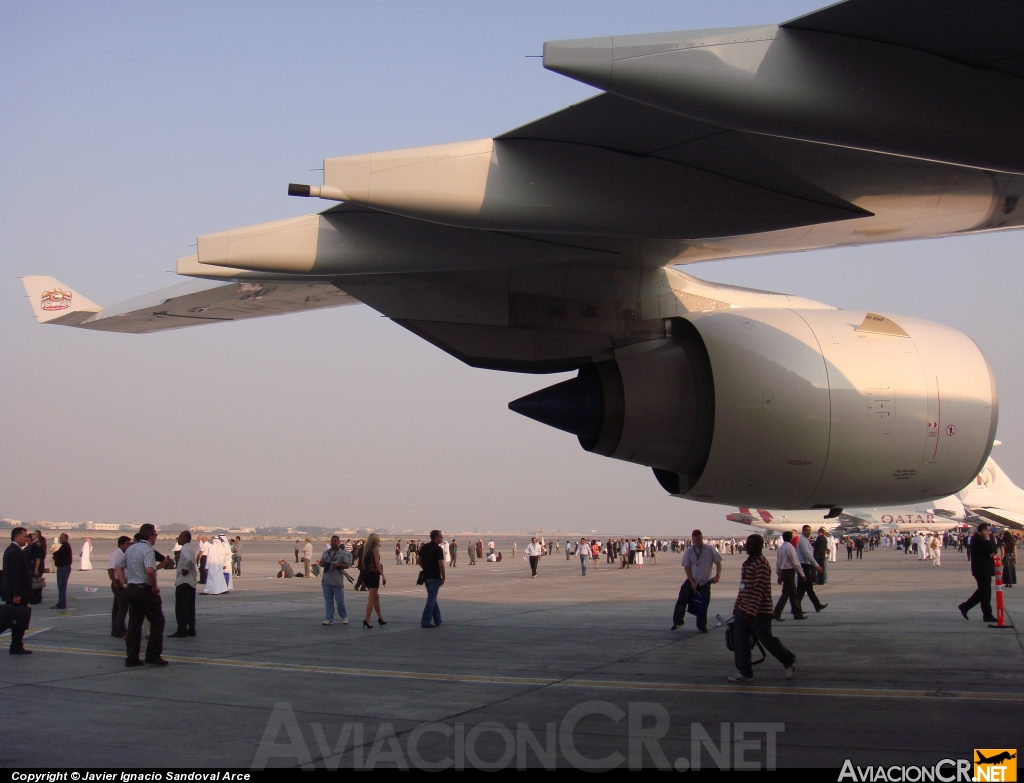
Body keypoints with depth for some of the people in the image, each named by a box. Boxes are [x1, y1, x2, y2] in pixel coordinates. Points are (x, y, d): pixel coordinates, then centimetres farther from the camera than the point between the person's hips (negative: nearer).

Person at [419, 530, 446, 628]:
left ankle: (437, 620, 24)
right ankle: (425, 622, -7)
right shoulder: (438, 549, -14)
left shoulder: (424, 547, 9)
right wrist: (443, 577, -8)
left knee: (432, 598, 18)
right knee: (431, 600, -4)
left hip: (426, 576, 8)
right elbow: (441, 565, -17)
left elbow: (420, 560, 14)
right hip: (435, 577, -8)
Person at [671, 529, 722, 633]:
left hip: (705, 582, -1)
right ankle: (677, 621, 8)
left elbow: (718, 563, -2)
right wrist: (692, 582, -10)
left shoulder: (710, 549, -5)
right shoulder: (689, 551, -3)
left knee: (703, 605, 2)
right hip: (691, 581, 1)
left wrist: (718, 576, -17)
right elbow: (687, 567, -2)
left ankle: (702, 626, 14)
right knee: (682, 600, -5)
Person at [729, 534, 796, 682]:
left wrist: (752, 611, -27)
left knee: (767, 640, 0)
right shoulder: (747, 563, 14)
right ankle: (744, 672, 9)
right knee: (739, 641, 4)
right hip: (743, 610, 9)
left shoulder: (761, 564, -17)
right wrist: (737, 607, 20)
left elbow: (759, 589, -23)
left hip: (759, 612, -9)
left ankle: (789, 662, 20)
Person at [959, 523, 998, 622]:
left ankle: (965, 607, 20)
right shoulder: (977, 539, -15)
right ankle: (987, 616, 0)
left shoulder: (979, 539, 16)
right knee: (985, 592, -5)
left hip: (984, 569, 10)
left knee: (983, 591, 15)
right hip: (982, 569, -10)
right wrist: (988, 539, -11)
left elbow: (993, 550, 18)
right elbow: (990, 550, -21)